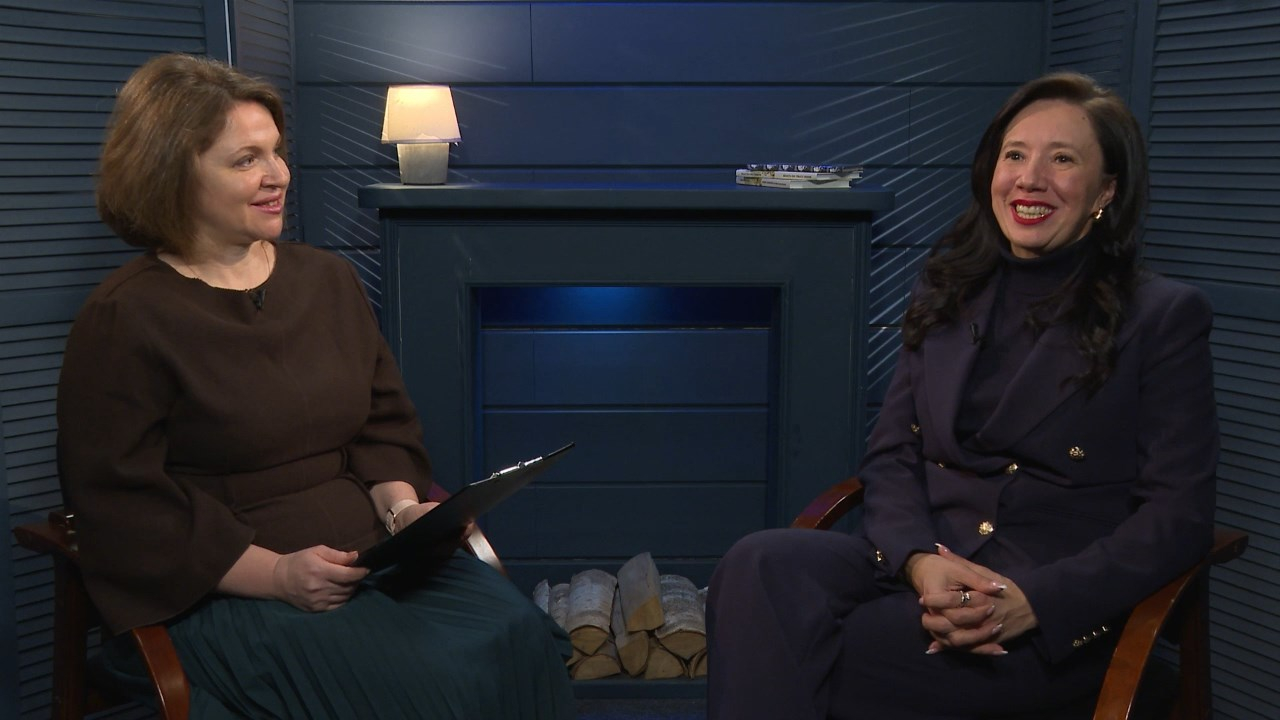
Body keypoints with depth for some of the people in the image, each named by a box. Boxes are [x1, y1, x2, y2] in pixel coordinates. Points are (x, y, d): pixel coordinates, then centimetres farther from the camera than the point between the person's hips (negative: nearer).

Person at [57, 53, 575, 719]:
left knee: (518, 632, -20)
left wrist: (403, 509, -5)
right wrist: (275, 574, -18)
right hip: (228, 586, -5)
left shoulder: (326, 278, 14)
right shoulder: (123, 321, -5)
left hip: (371, 557, 6)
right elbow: (121, 508, -9)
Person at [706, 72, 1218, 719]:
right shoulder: (944, 298, 17)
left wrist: (1034, 601, -17)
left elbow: (1179, 514, -2)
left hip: (1063, 616, -4)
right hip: (925, 561, 5)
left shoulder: (1166, 318, 4)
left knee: (796, 662, -30)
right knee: (760, 565, -29)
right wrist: (919, 558, -13)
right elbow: (890, 455, 10)